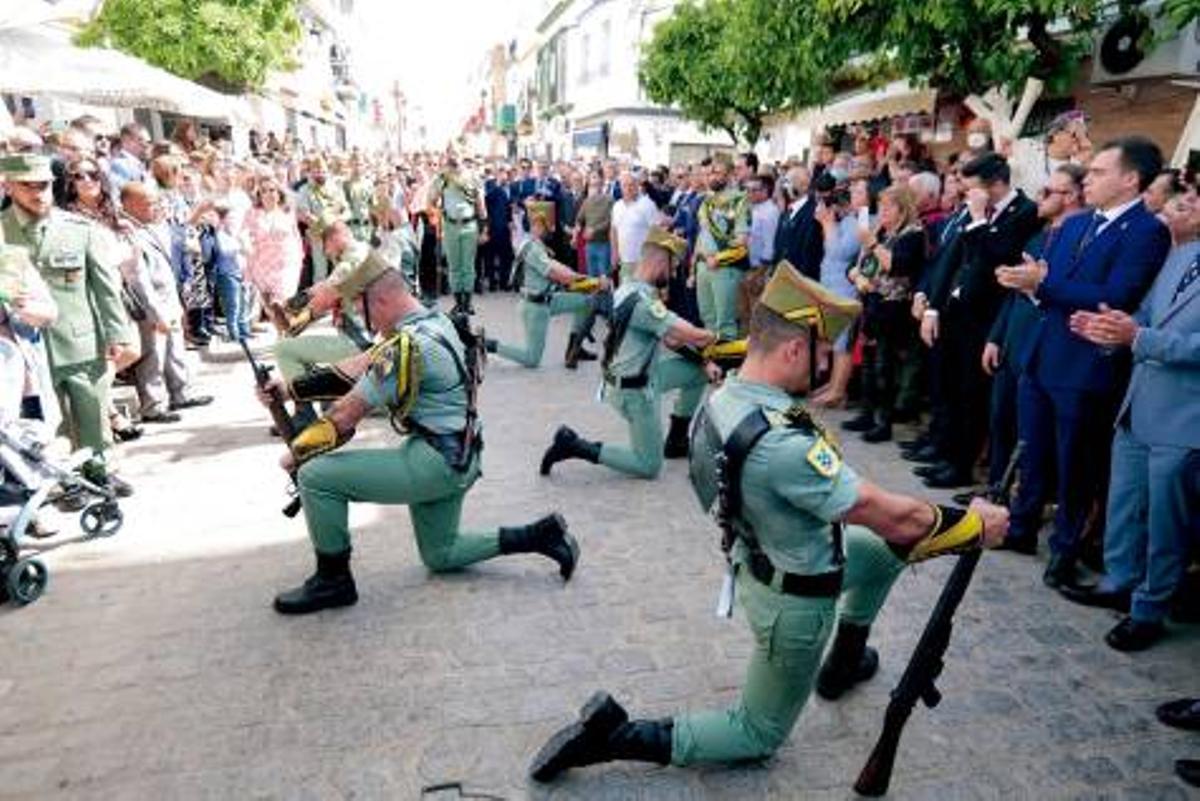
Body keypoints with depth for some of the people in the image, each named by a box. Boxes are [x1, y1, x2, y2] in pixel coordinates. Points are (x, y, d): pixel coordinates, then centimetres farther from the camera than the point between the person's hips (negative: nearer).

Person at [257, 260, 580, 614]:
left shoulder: (407, 346, -22)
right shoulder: (434, 320, 6)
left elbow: (346, 416, -16)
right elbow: (361, 365, 10)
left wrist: (296, 453, -1)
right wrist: (291, 387, 9)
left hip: (436, 462, -10)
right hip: (458, 461, 10)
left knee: (316, 476, -9)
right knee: (440, 556, 24)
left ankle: (333, 580, 7)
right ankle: (540, 535, 19)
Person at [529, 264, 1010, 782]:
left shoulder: (723, 399, -11)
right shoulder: (783, 444, -38)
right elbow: (894, 517, -29)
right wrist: (976, 524, -12)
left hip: (756, 559, 8)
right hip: (795, 601, -8)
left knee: (885, 548, 27)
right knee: (759, 736, 15)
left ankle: (843, 662, 43)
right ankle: (616, 736, 6)